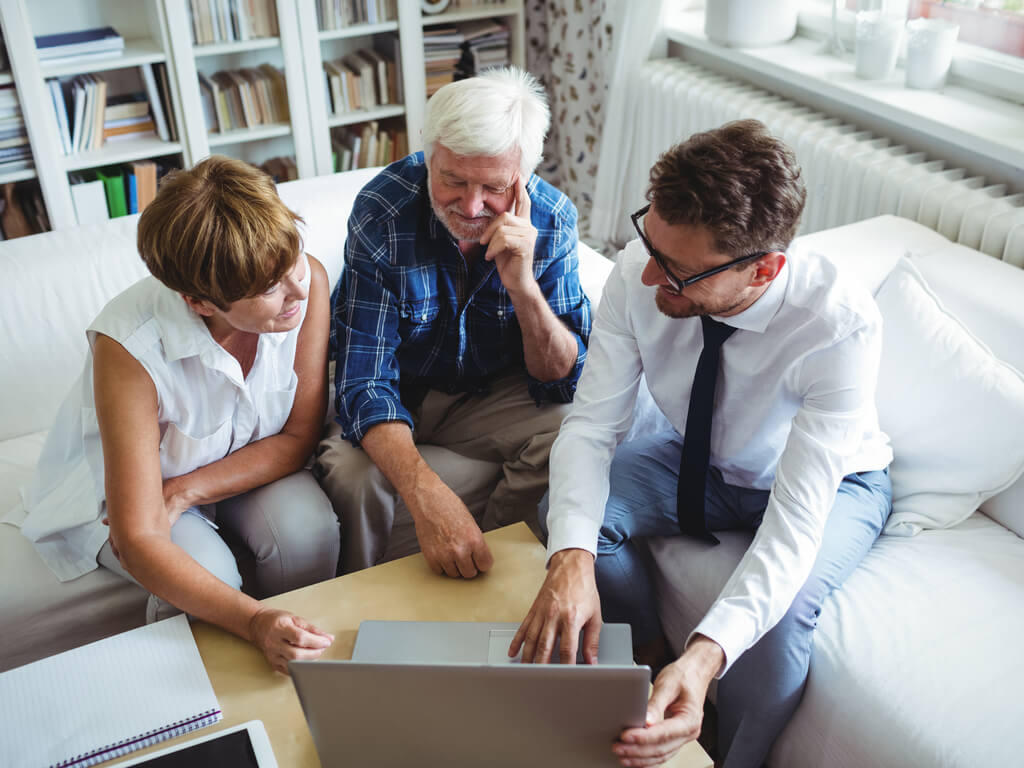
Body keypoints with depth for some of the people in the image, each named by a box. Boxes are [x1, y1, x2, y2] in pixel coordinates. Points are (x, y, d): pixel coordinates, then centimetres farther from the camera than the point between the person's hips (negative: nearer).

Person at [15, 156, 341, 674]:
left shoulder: (308, 281, -27)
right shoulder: (129, 345, -36)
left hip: (248, 468, 3)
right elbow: (138, 540, -35)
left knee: (307, 528, -26)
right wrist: (254, 621, -49)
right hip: (121, 486, -2)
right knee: (209, 570, -30)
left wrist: (184, 493, -27)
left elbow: (300, 437, -15)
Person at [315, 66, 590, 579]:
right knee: (354, 476, -32)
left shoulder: (550, 220, -18)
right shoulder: (382, 214, -26)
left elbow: (562, 380, -15)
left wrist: (524, 289, -35)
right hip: (392, 397, -2)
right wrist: (424, 492, -46)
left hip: (490, 393, 2)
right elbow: (364, 382, -29)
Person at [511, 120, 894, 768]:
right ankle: (652, 657, 10)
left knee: (778, 611, -32)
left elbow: (797, 517, -39)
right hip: (704, 459, 4)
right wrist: (573, 558, -42)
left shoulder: (842, 326, -38)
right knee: (569, 511, -19)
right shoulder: (640, 273, -28)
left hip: (832, 482, -3)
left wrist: (707, 656, -54)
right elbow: (593, 423, -23)